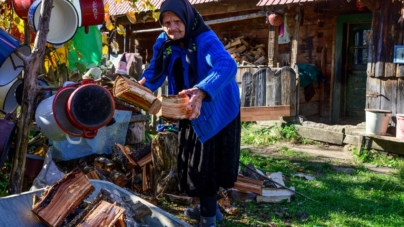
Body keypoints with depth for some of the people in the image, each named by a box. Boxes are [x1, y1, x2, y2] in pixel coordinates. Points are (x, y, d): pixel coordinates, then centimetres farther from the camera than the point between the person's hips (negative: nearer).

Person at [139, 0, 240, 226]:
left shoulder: (205, 39, -27)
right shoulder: (164, 43, -4)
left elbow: (227, 65, -45)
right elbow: (155, 72, -5)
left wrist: (201, 92, -61)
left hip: (215, 109, -7)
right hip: (189, 110, 7)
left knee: (208, 163, -3)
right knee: (191, 161, 17)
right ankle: (206, 204, 36)